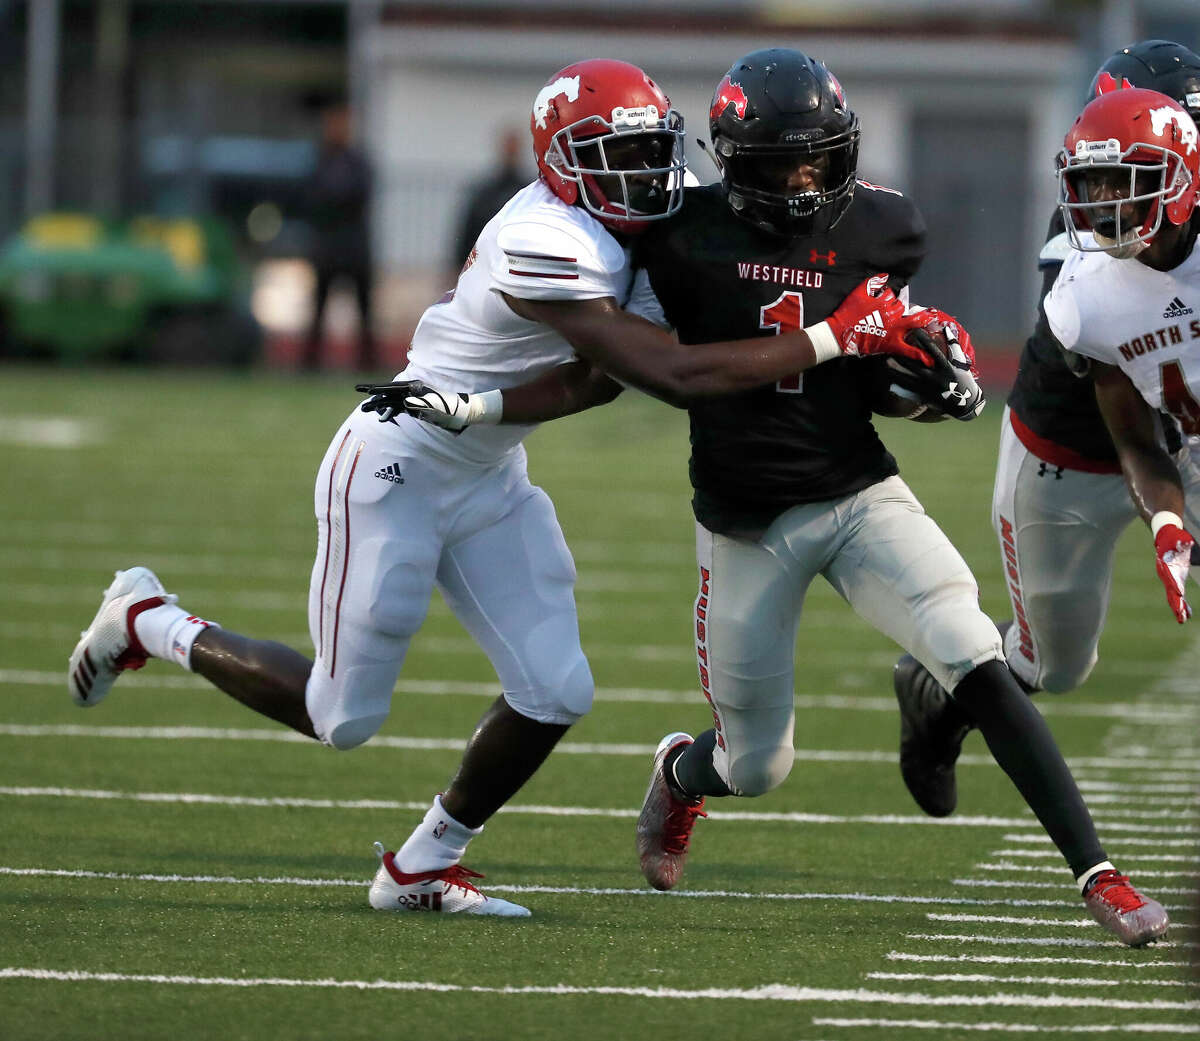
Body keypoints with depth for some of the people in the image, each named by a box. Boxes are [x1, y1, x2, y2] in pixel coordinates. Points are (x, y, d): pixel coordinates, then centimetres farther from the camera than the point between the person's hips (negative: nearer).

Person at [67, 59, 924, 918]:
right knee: (343, 718, 2)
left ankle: (423, 868, 17)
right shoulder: (550, 248, -32)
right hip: (394, 476, -9)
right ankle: (152, 623, 24)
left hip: (487, 483, 9)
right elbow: (677, 376, -36)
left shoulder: (612, 230, -4)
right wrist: (840, 337, -37)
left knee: (555, 693, -1)